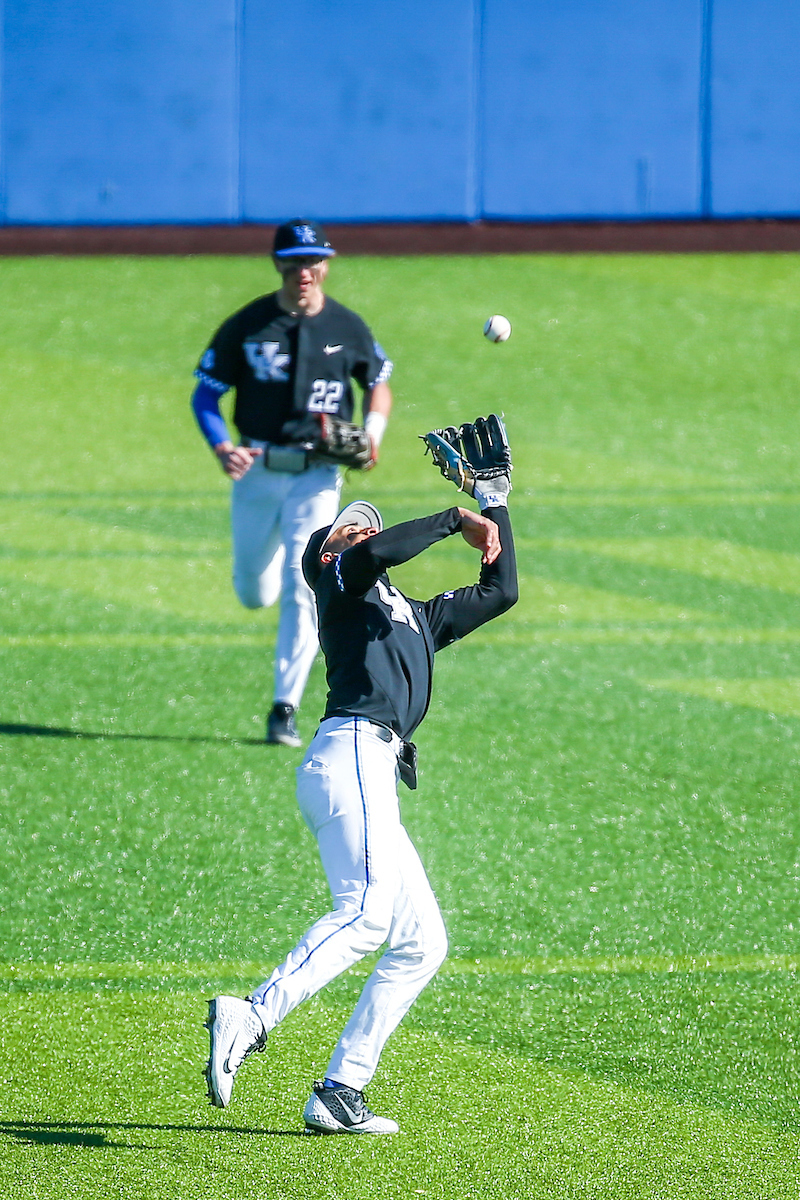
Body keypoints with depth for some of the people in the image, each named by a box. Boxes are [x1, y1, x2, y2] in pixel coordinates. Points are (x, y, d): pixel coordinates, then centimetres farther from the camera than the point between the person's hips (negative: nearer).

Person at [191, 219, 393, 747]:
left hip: (317, 475, -1)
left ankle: (285, 708, -6)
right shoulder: (247, 325, -4)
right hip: (257, 470, 1)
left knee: (302, 592, -13)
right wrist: (222, 447, -18)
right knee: (255, 595, 12)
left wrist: (372, 435, -6)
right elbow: (205, 394, 0)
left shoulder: (347, 327, -1)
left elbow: (379, 383, 14)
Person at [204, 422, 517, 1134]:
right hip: (350, 754, -9)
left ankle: (339, 1096, 1)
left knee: (421, 941, 5)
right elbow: (375, 555, -14)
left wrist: (496, 500, 36)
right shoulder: (342, 583, 10)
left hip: (375, 780, 9)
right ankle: (251, 1021, -39)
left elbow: (501, 591, 38)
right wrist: (456, 519, -4)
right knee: (367, 910, -27)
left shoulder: (416, 617, 34)